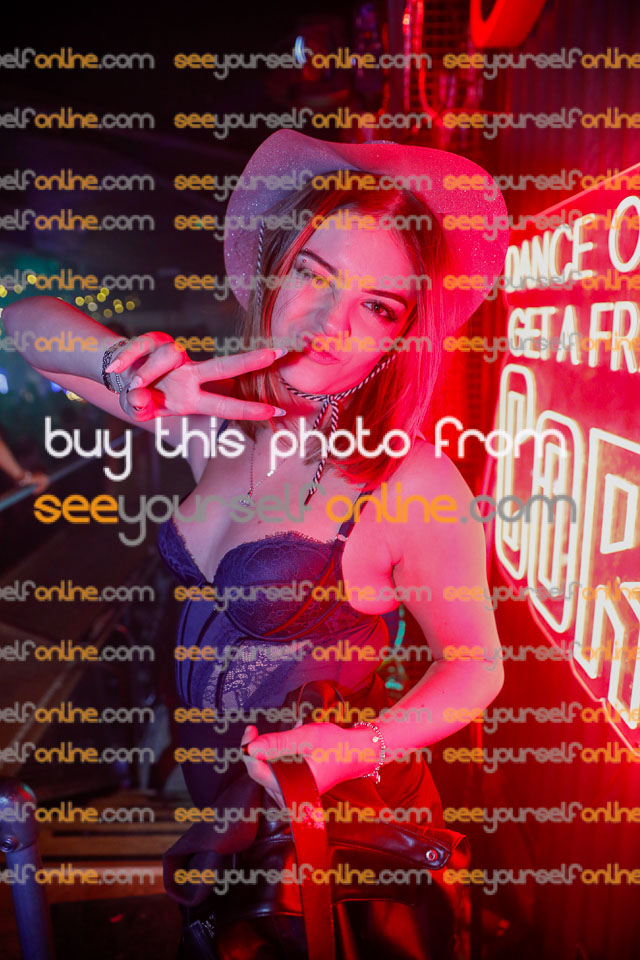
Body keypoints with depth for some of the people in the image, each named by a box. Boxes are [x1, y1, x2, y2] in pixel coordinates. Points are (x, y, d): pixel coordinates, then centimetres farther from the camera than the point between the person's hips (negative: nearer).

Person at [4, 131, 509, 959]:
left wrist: (357, 747, -29)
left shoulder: (415, 487, -27)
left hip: (340, 828, -5)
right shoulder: (217, 415, -11)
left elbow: (475, 664, -13)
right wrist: (134, 369, -23)